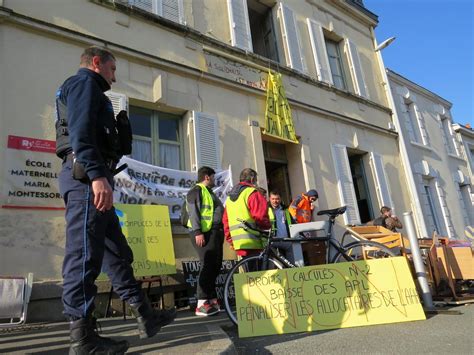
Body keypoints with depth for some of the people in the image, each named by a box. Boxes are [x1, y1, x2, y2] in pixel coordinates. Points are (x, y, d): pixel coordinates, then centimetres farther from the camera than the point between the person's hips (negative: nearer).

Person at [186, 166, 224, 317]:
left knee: (215, 266, 9)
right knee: (207, 266, -13)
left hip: (216, 233, 10)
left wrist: (222, 231, 23)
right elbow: (193, 212, -14)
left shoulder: (209, 192, 27)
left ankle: (212, 300, 17)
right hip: (204, 233, -10)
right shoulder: (196, 190, -3)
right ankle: (201, 304, -10)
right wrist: (197, 232, -22)